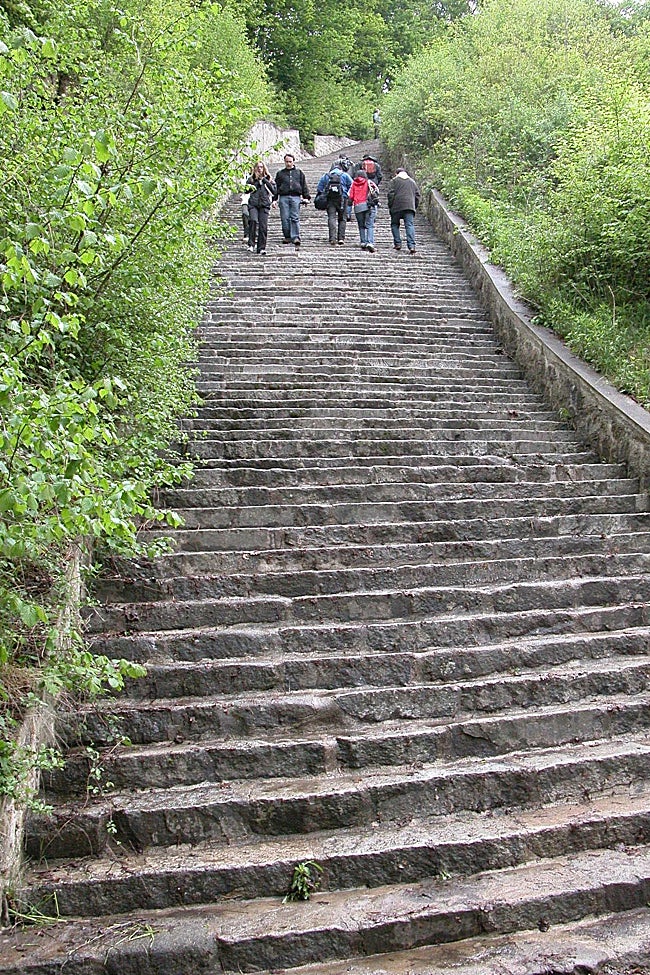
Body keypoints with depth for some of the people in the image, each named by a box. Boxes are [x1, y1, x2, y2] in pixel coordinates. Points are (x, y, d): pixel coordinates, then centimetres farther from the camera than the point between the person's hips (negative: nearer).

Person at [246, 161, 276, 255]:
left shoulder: (268, 179, 15)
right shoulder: (251, 179, 13)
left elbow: (274, 191, 3)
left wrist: (265, 181, -2)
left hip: (264, 205, 1)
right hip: (253, 204, -1)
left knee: (263, 226, -7)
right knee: (253, 221, -25)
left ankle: (261, 248, 1)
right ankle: (251, 244, -19)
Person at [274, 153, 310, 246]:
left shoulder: (299, 173, 18)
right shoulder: (280, 173, 18)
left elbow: (304, 186, 16)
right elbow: (276, 187, 15)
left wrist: (306, 197, 6)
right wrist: (274, 199, 7)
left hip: (296, 197, -1)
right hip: (283, 197, 1)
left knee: (295, 218, -10)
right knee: (285, 218, -4)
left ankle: (295, 237, -14)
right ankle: (287, 236, 4)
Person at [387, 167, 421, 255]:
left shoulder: (394, 181, 8)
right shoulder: (412, 182, 21)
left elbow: (390, 194, -2)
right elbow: (417, 195, 16)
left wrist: (390, 206, 4)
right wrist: (415, 207, 20)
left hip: (397, 207, -2)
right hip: (409, 207, 2)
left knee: (395, 224, 14)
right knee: (410, 225, -5)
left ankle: (397, 243, 7)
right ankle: (411, 246, -18)